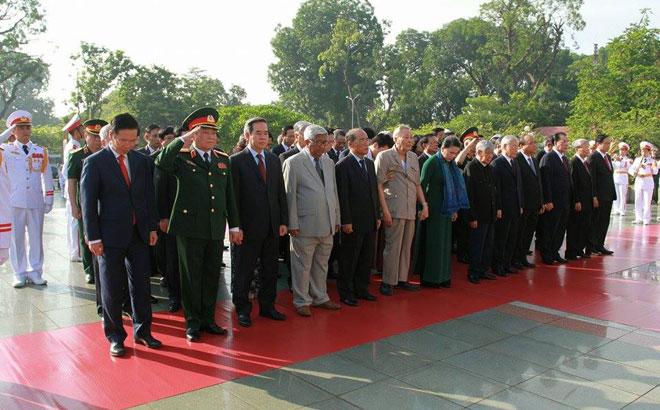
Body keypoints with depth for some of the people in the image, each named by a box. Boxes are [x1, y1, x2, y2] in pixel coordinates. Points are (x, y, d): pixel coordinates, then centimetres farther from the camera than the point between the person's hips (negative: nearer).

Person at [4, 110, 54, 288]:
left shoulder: (41, 151, 9)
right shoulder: (6, 150, 5)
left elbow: (47, 177, 12)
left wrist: (48, 201, 10)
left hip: (36, 201, 1)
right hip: (15, 202, -1)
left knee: (36, 237, 5)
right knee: (17, 238, 4)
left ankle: (35, 271, 15)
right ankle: (19, 273, 14)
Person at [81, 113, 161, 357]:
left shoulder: (141, 161, 8)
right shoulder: (94, 162, -5)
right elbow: (88, 202, -6)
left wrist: (152, 227, 6)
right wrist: (93, 237, -9)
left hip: (139, 234, 4)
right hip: (111, 235, -3)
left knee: (141, 285, 9)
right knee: (111, 289, 7)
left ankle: (142, 331, 24)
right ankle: (115, 336, 21)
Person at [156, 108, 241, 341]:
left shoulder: (223, 159, 11)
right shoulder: (182, 158, -3)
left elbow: (229, 195, 12)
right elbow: (161, 162, -26)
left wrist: (234, 226, 10)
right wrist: (184, 140, -23)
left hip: (216, 228, 4)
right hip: (190, 227, -4)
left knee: (212, 276, 12)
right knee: (191, 277, 6)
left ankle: (208, 319, 26)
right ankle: (192, 322, 20)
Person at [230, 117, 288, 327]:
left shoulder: (274, 159, 10)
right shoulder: (236, 160, -6)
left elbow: (281, 193, 11)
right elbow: (233, 196, -9)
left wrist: (283, 221, 5)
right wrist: (235, 226, -13)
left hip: (272, 227, 5)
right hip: (249, 228, -5)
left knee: (270, 270, 14)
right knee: (244, 272, 7)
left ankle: (267, 306, 29)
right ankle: (242, 309, 22)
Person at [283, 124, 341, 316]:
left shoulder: (329, 162, 14)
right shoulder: (293, 163, -6)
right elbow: (290, 195, -8)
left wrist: (336, 218, 13)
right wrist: (292, 223, -11)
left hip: (327, 225, 6)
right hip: (305, 225, -6)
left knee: (322, 264, 16)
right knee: (302, 266, 4)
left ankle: (320, 298, 29)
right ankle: (302, 302, 17)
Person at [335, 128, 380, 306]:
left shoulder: (370, 163, 13)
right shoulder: (343, 166, -10)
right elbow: (342, 196, -14)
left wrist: (377, 216, 12)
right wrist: (346, 222, -16)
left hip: (370, 222, 7)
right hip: (353, 223, -7)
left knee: (367, 259, 15)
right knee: (349, 260, 4)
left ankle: (361, 289, 28)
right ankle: (345, 293, 17)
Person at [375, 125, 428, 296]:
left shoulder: (413, 157, 16)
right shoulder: (384, 156, -3)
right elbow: (379, 185, -8)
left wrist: (424, 204, 11)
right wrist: (385, 211, -13)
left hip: (411, 211, 6)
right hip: (394, 210, -6)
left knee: (406, 247, 10)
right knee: (393, 246, -5)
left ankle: (402, 279, 20)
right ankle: (388, 282, 6)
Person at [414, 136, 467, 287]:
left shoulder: (451, 165, 12)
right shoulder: (432, 162, -10)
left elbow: (454, 187, 16)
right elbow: (422, 185, -14)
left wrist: (454, 209, 14)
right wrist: (424, 206, -18)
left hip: (446, 209, 8)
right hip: (433, 209, -8)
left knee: (444, 242, 11)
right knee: (432, 243, -2)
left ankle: (442, 276, 20)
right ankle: (429, 278, 8)